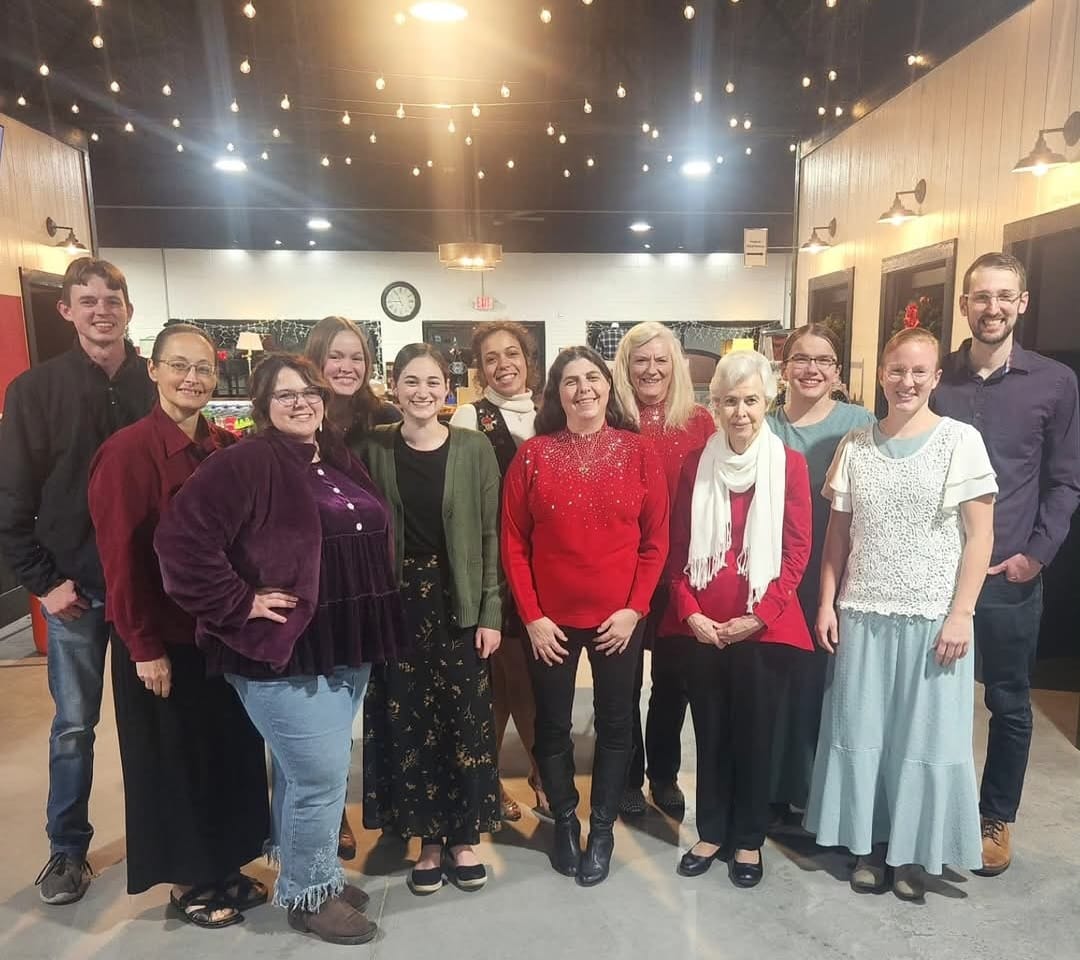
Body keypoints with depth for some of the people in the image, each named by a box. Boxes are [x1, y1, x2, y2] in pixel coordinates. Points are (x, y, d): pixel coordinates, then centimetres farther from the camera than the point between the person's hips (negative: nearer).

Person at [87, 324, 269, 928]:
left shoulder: (229, 448, 1)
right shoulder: (128, 451, -15)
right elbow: (122, 558, -15)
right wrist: (145, 647, -14)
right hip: (166, 639, -5)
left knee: (231, 750, 17)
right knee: (174, 759, 12)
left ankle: (226, 867, 38)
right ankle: (188, 883, 32)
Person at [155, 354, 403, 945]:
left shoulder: (341, 462, 10)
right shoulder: (245, 464, -14)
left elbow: (373, 543, 20)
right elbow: (181, 537, -23)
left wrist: (369, 635, 12)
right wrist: (239, 604, -18)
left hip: (347, 648, 7)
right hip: (283, 652, -7)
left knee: (305, 769, 21)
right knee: (321, 774, 1)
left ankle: (306, 872, 39)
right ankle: (307, 893, 24)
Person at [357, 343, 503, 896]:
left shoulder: (474, 450, -2)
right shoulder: (373, 450, 1)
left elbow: (490, 535, -2)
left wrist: (491, 612, -5)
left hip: (459, 601, 0)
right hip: (398, 602, 1)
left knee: (466, 720, 6)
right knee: (408, 722, 8)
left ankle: (464, 838, 25)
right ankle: (429, 841, 26)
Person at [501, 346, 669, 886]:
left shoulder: (637, 451, -2)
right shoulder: (533, 454, -3)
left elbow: (656, 540, 0)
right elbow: (513, 543, -2)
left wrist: (633, 608, -7)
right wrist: (531, 615, -7)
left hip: (619, 617, 1)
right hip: (551, 620, 0)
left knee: (614, 722, 13)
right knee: (552, 725, 13)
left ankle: (602, 827, 33)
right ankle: (564, 822, 35)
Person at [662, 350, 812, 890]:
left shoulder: (789, 464, -4)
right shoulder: (696, 463, 2)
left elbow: (796, 552, -5)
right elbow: (678, 547, 4)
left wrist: (758, 616, -11)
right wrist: (690, 611, -7)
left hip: (763, 626, -2)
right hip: (701, 626, 2)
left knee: (754, 733, 10)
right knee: (710, 732, 13)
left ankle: (748, 839, 30)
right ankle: (711, 833, 32)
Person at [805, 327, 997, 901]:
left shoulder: (960, 440, -4)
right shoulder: (855, 445, 5)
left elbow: (979, 535, -5)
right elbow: (838, 533, 7)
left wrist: (961, 613, -10)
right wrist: (827, 603, 1)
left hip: (933, 617, -2)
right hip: (861, 615, 3)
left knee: (924, 735, 8)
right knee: (861, 731, 9)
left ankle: (915, 851, 26)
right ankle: (870, 842, 26)